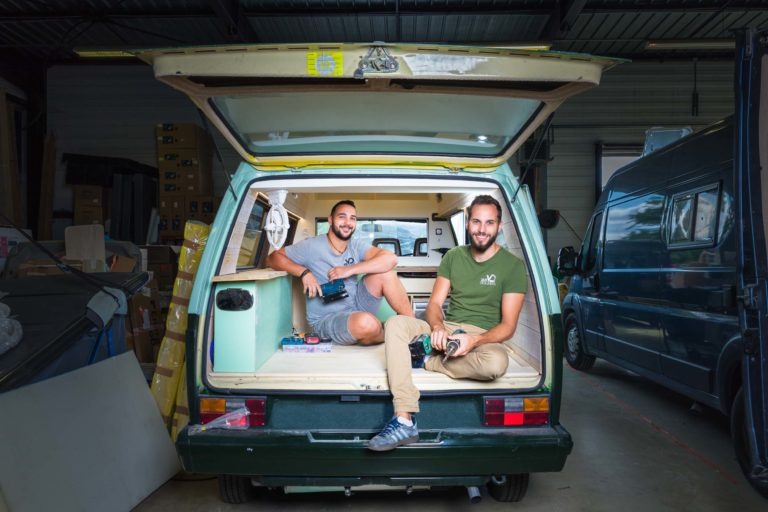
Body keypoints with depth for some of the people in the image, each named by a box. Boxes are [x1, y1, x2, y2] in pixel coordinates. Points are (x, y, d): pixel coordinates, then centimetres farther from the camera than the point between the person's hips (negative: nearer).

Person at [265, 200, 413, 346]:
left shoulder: (357, 245, 1)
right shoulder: (311, 246, -9)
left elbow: (390, 258, -14)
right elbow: (273, 258, -6)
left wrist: (350, 270, -22)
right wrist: (304, 272, -21)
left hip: (356, 307, 5)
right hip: (327, 320, -4)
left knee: (385, 273, -16)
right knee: (366, 323, -37)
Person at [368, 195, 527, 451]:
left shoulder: (513, 265, -2)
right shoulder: (453, 256, 10)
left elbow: (508, 325, -7)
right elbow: (434, 303, 6)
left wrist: (475, 340, -26)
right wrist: (437, 327, -18)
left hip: (484, 337, -3)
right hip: (446, 330, 4)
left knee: (496, 361, -39)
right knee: (395, 324, -23)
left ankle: (426, 361, -13)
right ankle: (404, 421, -34)